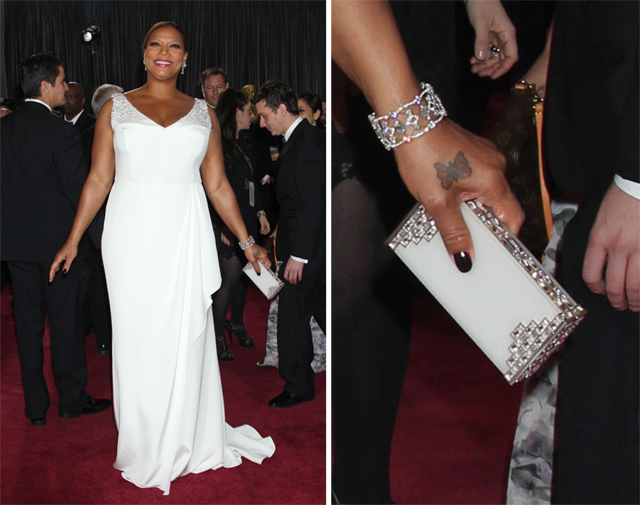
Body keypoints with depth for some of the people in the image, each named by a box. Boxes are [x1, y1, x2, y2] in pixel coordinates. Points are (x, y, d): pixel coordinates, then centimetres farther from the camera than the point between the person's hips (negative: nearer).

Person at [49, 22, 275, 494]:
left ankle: (188, 441, 22)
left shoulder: (204, 114, 10)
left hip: (186, 236, 1)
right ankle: (143, 449, 19)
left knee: (186, 336, 5)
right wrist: (73, 239, 1)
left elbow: (218, 184, 11)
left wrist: (247, 241, 9)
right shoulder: (116, 108, 8)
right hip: (132, 236, 0)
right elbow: (98, 179, 6)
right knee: (137, 337, 4)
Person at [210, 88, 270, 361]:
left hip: (246, 221, 8)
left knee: (242, 275, 13)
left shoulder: (242, 143, 14)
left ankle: (237, 323, 28)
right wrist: (222, 226, -19)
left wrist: (260, 212, 11)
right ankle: (218, 333, 6)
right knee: (231, 277, -6)